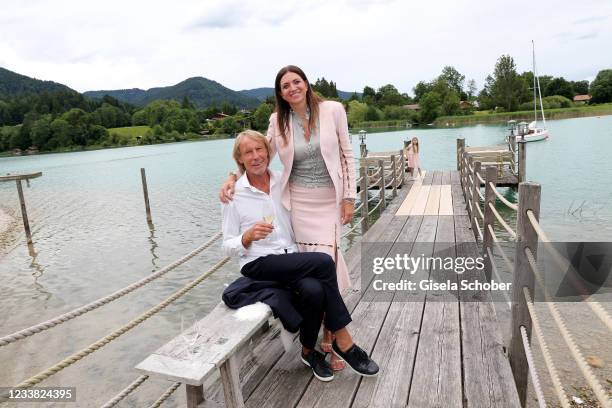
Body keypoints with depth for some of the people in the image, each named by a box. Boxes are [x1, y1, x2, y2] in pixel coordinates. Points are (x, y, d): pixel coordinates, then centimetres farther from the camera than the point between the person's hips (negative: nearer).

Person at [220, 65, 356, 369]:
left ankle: (328, 335, 13)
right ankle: (330, 335, 21)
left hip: (329, 201, -1)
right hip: (298, 201, 1)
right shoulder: (278, 121, 1)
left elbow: (346, 155, 1)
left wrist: (349, 197, -2)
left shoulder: (332, 110, -3)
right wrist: (232, 178, -8)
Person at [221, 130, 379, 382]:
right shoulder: (234, 194, -2)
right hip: (258, 264, -3)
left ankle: (309, 351, -3)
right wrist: (248, 237, -21)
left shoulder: (283, 182, 7)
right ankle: (343, 343, -12)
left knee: (314, 290, -31)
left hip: (292, 259, 4)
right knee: (323, 262, -27)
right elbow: (228, 247, -1)